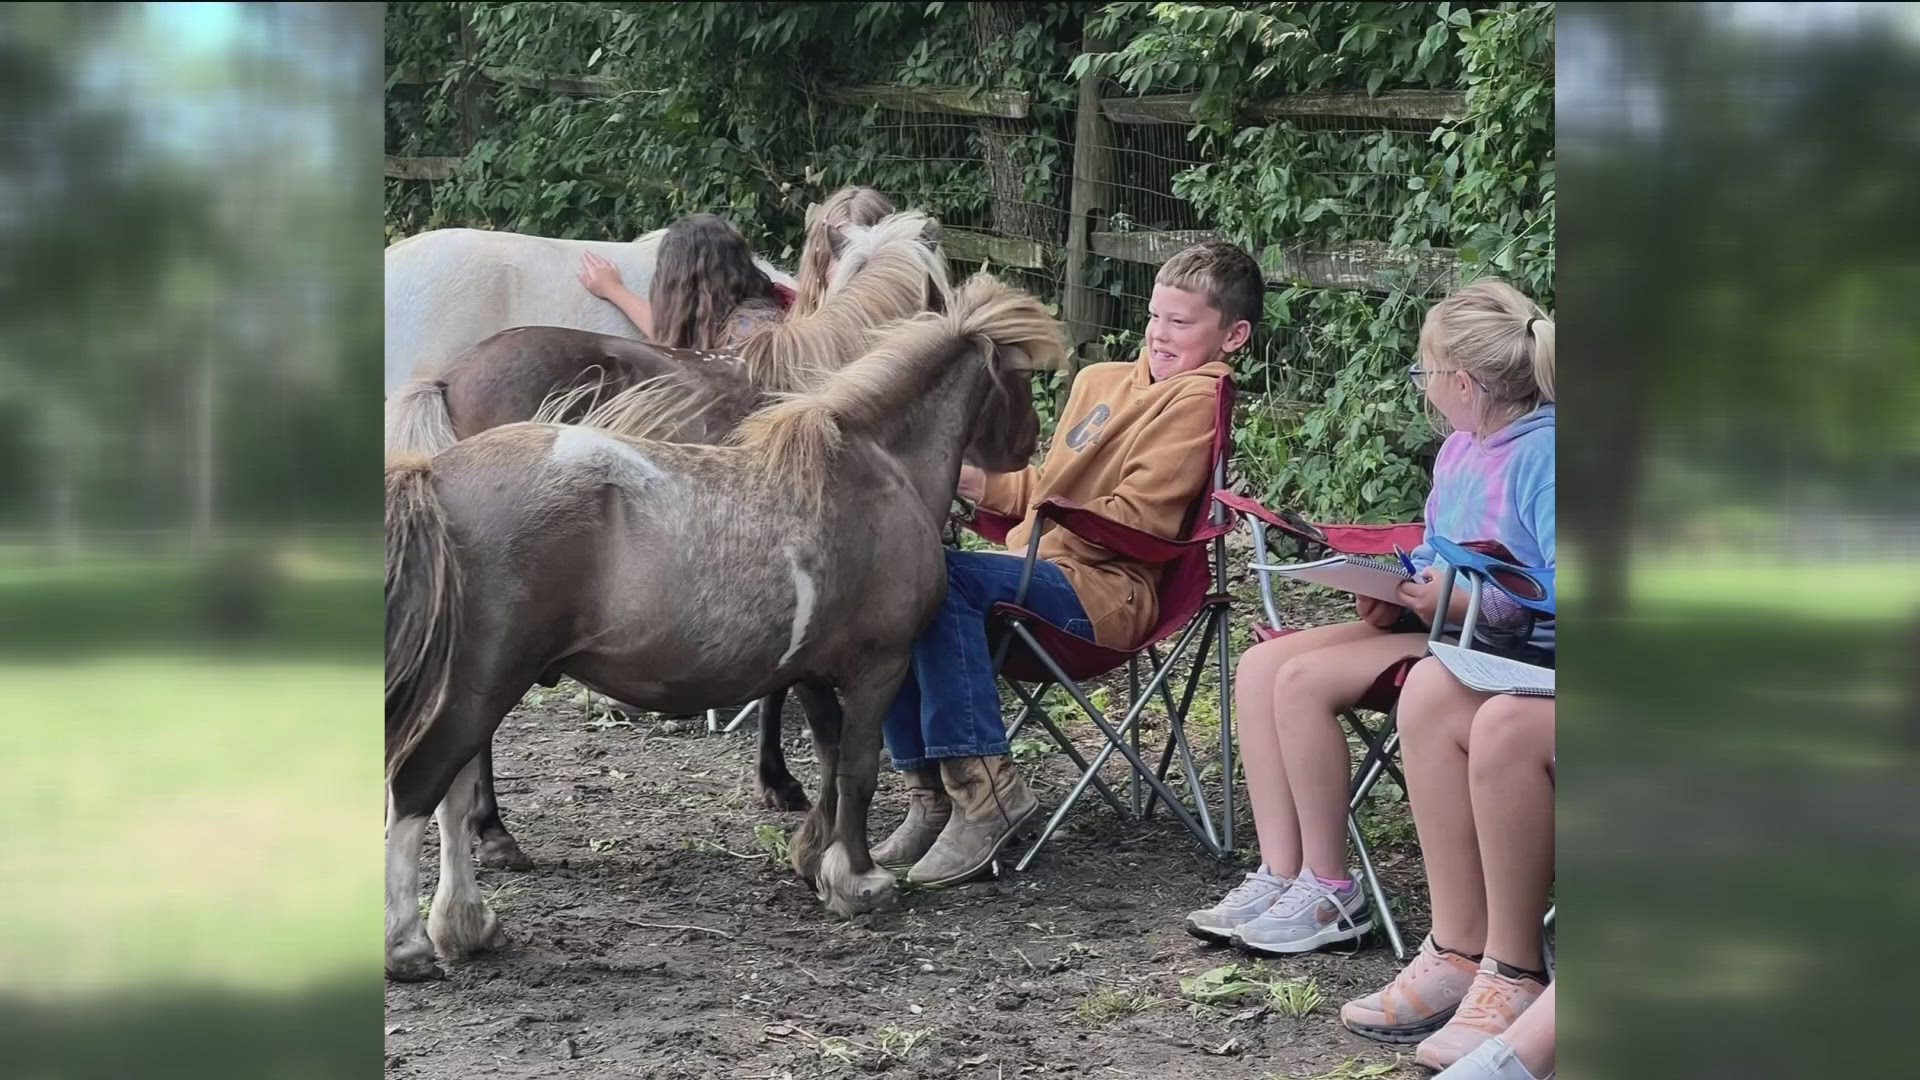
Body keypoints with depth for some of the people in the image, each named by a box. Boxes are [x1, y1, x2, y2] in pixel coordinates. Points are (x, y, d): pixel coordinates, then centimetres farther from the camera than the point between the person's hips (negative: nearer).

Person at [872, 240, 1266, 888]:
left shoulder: (1195, 398, -3)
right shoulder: (1100, 381, 25)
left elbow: (1134, 517, -12)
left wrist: (1039, 536, -16)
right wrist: (975, 482, 11)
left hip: (1104, 591, -9)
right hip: (1032, 569, 9)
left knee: (939, 578, -31)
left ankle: (982, 788, -30)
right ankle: (931, 791, -12)